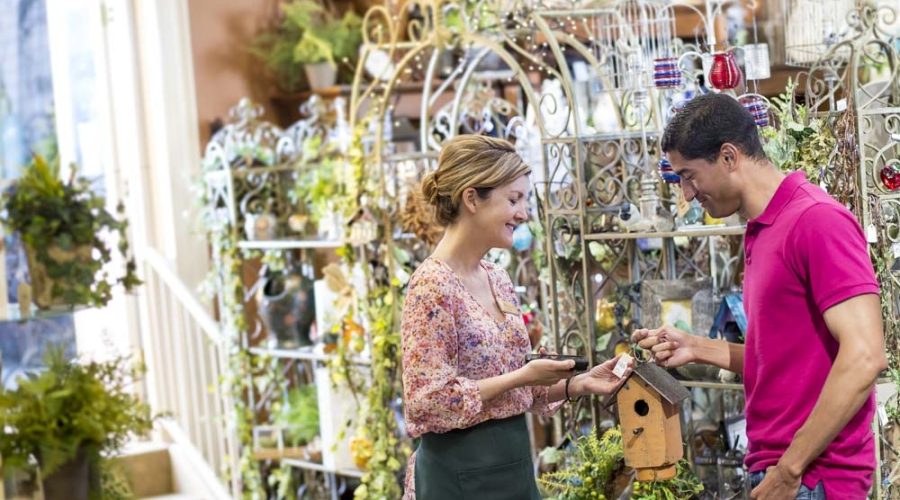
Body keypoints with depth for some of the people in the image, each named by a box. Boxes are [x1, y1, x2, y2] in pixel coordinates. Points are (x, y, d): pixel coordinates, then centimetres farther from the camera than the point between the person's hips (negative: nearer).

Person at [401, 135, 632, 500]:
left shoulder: (497, 280, 10)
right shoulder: (432, 284, -16)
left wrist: (578, 383, 1)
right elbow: (428, 401, -21)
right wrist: (523, 376, -19)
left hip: (512, 465, 8)